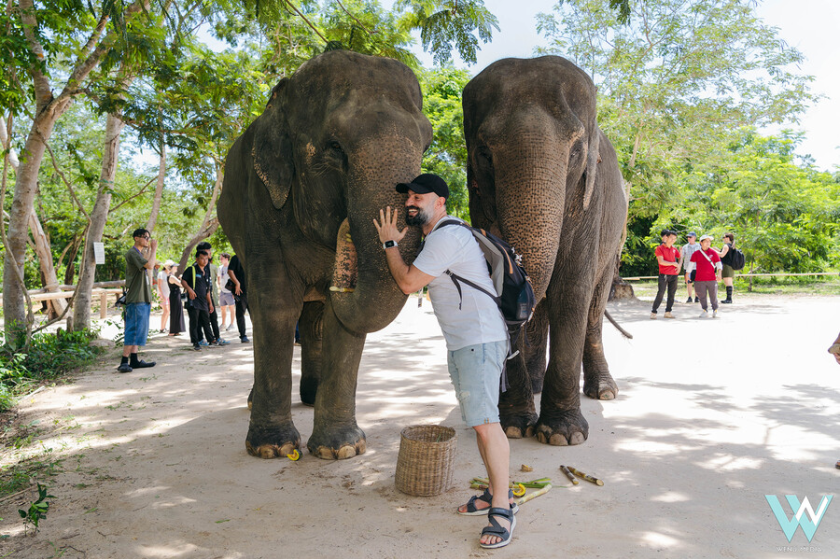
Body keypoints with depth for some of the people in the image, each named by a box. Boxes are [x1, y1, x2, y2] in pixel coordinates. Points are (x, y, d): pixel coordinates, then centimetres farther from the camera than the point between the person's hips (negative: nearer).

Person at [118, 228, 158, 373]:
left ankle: (134, 360, 13)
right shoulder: (132, 253, -10)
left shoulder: (140, 254, 21)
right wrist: (154, 249, -12)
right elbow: (150, 265, -23)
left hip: (143, 299, 10)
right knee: (134, 330, -12)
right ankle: (124, 362, -12)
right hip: (136, 300, -10)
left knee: (139, 330, 9)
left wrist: (149, 298, 21)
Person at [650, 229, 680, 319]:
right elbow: (661, 262, -13)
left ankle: (668, 312, 14)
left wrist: (679, 266, 9)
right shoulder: (660, 248, -4)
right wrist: (673, 263, -9)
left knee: (672, 294, 6)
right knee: (660, 293, -9)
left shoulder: (674, 249, 12)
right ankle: (653, 312, -4)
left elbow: (680, 257, 27)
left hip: (674, 275, 6)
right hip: (664, 275, -5)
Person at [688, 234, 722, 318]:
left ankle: (715, 310, 18)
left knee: (713, 295, 3)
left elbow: (718, 263, 4)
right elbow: (691, 263, 7)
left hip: (711, 278, 0)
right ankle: (705, 311, 15)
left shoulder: (713, 252, 4)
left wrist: (719, 273, -9)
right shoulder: (696, 253, 3)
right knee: (702, 296, 4)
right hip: (699, 279, 0)